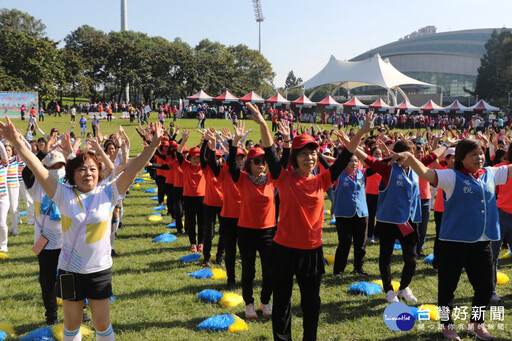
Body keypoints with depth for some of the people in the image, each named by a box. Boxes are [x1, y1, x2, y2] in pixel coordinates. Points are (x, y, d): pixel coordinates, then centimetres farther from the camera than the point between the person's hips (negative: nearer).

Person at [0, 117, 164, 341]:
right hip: (70, 271, 0)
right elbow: (38, 169, -14)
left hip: (100, 270, 0)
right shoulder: (64, 195, -6)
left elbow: (133, 169, -13)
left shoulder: (107, 194, -5)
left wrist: (153, 145, -22)